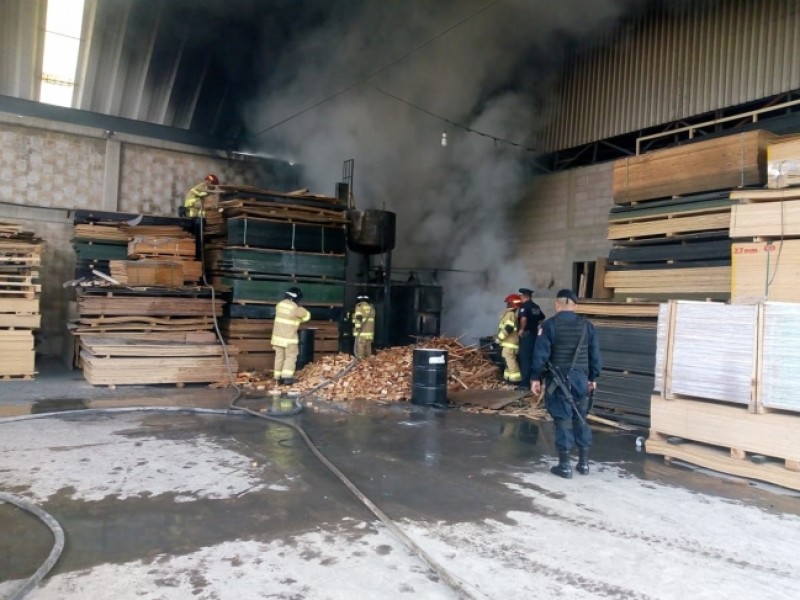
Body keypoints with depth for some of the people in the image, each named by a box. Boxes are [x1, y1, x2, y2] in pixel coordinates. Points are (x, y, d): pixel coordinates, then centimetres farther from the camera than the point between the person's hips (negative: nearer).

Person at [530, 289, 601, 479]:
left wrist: (535, 378, -4)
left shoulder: (549, 324, -8)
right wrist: (593, 378, 19)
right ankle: (584, 462, 20)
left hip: (559, 379, -4)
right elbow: (595, 354, 10)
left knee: (563, 420, 0)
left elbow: (540, 354, -10)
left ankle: (564, 466, 5)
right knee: (581, 419, 14)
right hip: (581, 378, 4)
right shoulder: (586, 325, 5)